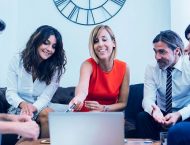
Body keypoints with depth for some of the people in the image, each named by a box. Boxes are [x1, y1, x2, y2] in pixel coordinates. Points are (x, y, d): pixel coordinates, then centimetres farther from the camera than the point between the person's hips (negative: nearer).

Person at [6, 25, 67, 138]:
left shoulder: (55, 67, 0)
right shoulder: (18, 60, -2)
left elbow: (46, 96, -12)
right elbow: (10, 92, -7)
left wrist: (33, 108, -34)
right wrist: (23, 104, -30)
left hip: (40, 107, 3)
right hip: (19, 108, -2)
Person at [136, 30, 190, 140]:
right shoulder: (151, 69, -2)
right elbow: (148, 98, -12)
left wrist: (179, 115, -35)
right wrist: (153, 110, -36)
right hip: (162, 115, 3)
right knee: (142, 117, -27)